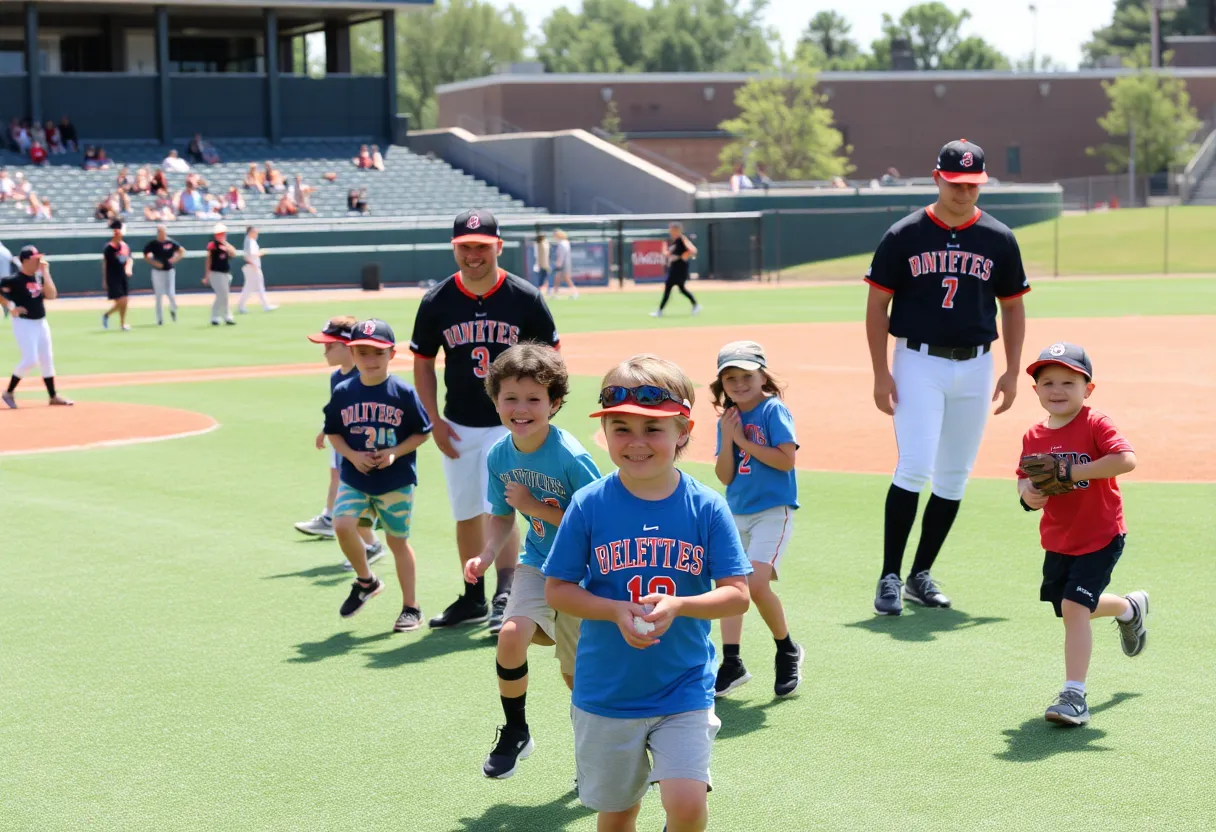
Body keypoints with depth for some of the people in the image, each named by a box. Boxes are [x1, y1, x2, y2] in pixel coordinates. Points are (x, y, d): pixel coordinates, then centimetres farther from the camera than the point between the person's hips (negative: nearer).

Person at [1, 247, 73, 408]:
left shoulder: (39, 277, 5)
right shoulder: (14, 280, -15)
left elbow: (51, 295, -6)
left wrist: (45, 272, -7)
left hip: (41, 323, 7)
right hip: (24, 324, -7)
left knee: (47, 359, 10)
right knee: (30, 359, -12)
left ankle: (53, 396, 17)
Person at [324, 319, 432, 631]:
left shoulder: (404, 393, -9)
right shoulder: (343, 392, -2)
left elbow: (422, 432, -2)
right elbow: (333, 432, 8)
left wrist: (394, 453, -16)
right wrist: (352, 455, -10)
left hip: (396, 481, -2)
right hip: (354, 479, 2)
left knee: (398, 540, 7)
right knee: (342, 525, -17)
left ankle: (411, 607, 21)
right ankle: (365, 581, 10)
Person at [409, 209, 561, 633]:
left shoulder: (525, 298, -8)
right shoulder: (436, 302, -3)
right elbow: (423, 362, 7)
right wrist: (434, 420, 0)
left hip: (509, 424, -3)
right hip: (458, 427, 3)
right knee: (466, 514, 11)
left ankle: (504, 597, -7)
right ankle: (473, 599, 24)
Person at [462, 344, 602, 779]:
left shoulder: (571, 457, -25)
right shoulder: (500, 455, -7)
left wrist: (536, 507, -24)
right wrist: (486, 556, -10)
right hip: (537, 564, 4)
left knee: (576, 672, 6)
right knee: (511, 634, -21)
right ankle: (514, 732, 1)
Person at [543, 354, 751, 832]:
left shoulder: (706, 507, -8)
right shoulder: (590, 505, -8)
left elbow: (737, 595, -7)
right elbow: (556, 590, -3)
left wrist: (677, 605, -24)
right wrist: (617, 611, -19)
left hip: (684, 690, -1)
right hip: (605, 692, 1)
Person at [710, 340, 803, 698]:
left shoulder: (774, 411, -8)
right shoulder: (728, 420, 8)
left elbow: (786, 459, -18)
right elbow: (725, 477, 4)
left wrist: (744, 442, -13)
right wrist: (727, 438, -8)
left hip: (773, 511, -7)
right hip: (736, 514, 7)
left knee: (756, 584, -19)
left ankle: (788, 651, 2)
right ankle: (732, 664, 13)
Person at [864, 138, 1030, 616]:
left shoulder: (999, 240, 5)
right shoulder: (904, 236, -2)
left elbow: (1012, 306, 12)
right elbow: (878, 305, 0)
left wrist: (1013, 371, 4)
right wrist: (881, 374, -7)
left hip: (975, 366, 3)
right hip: (918, 364, -3)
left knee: (954, 477, 7)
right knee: (914, 468, -14)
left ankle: (921, 575, 19)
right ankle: (890, 577, -6)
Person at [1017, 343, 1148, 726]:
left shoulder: (1096, 424, -17)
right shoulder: (1034, 436, 0)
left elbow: (1127, 460, -31)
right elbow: (1024, 478, 10)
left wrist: (1072, 472, -31)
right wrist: (1027, 493, -14)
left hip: (1100, 537, -7)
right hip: (1057, 540, 7)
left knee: (1073, 608, -17)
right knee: (1072, 608, 22)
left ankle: (1074, 696, -10)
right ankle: (1130, 608, 54)